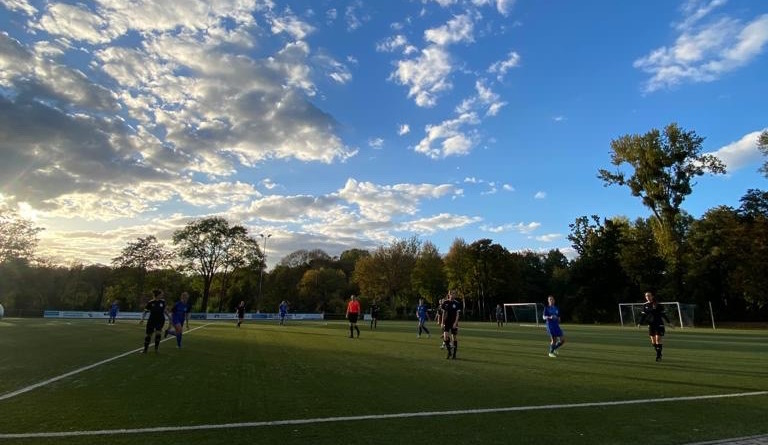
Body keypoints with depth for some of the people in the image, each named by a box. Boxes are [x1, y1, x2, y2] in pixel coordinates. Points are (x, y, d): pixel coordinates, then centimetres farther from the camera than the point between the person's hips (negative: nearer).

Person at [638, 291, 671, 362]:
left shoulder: (657, 305, -6)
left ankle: (658, 356, -1)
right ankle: (659, 354, 20)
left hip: (659, 324, -4)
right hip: (651, 325, 4)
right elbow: (643, 315, 7)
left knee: (658, 340, -8)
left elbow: (663, 314, -1)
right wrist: (640, 323, -3)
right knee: (653, 341, 5)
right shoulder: (645, 305, 5)